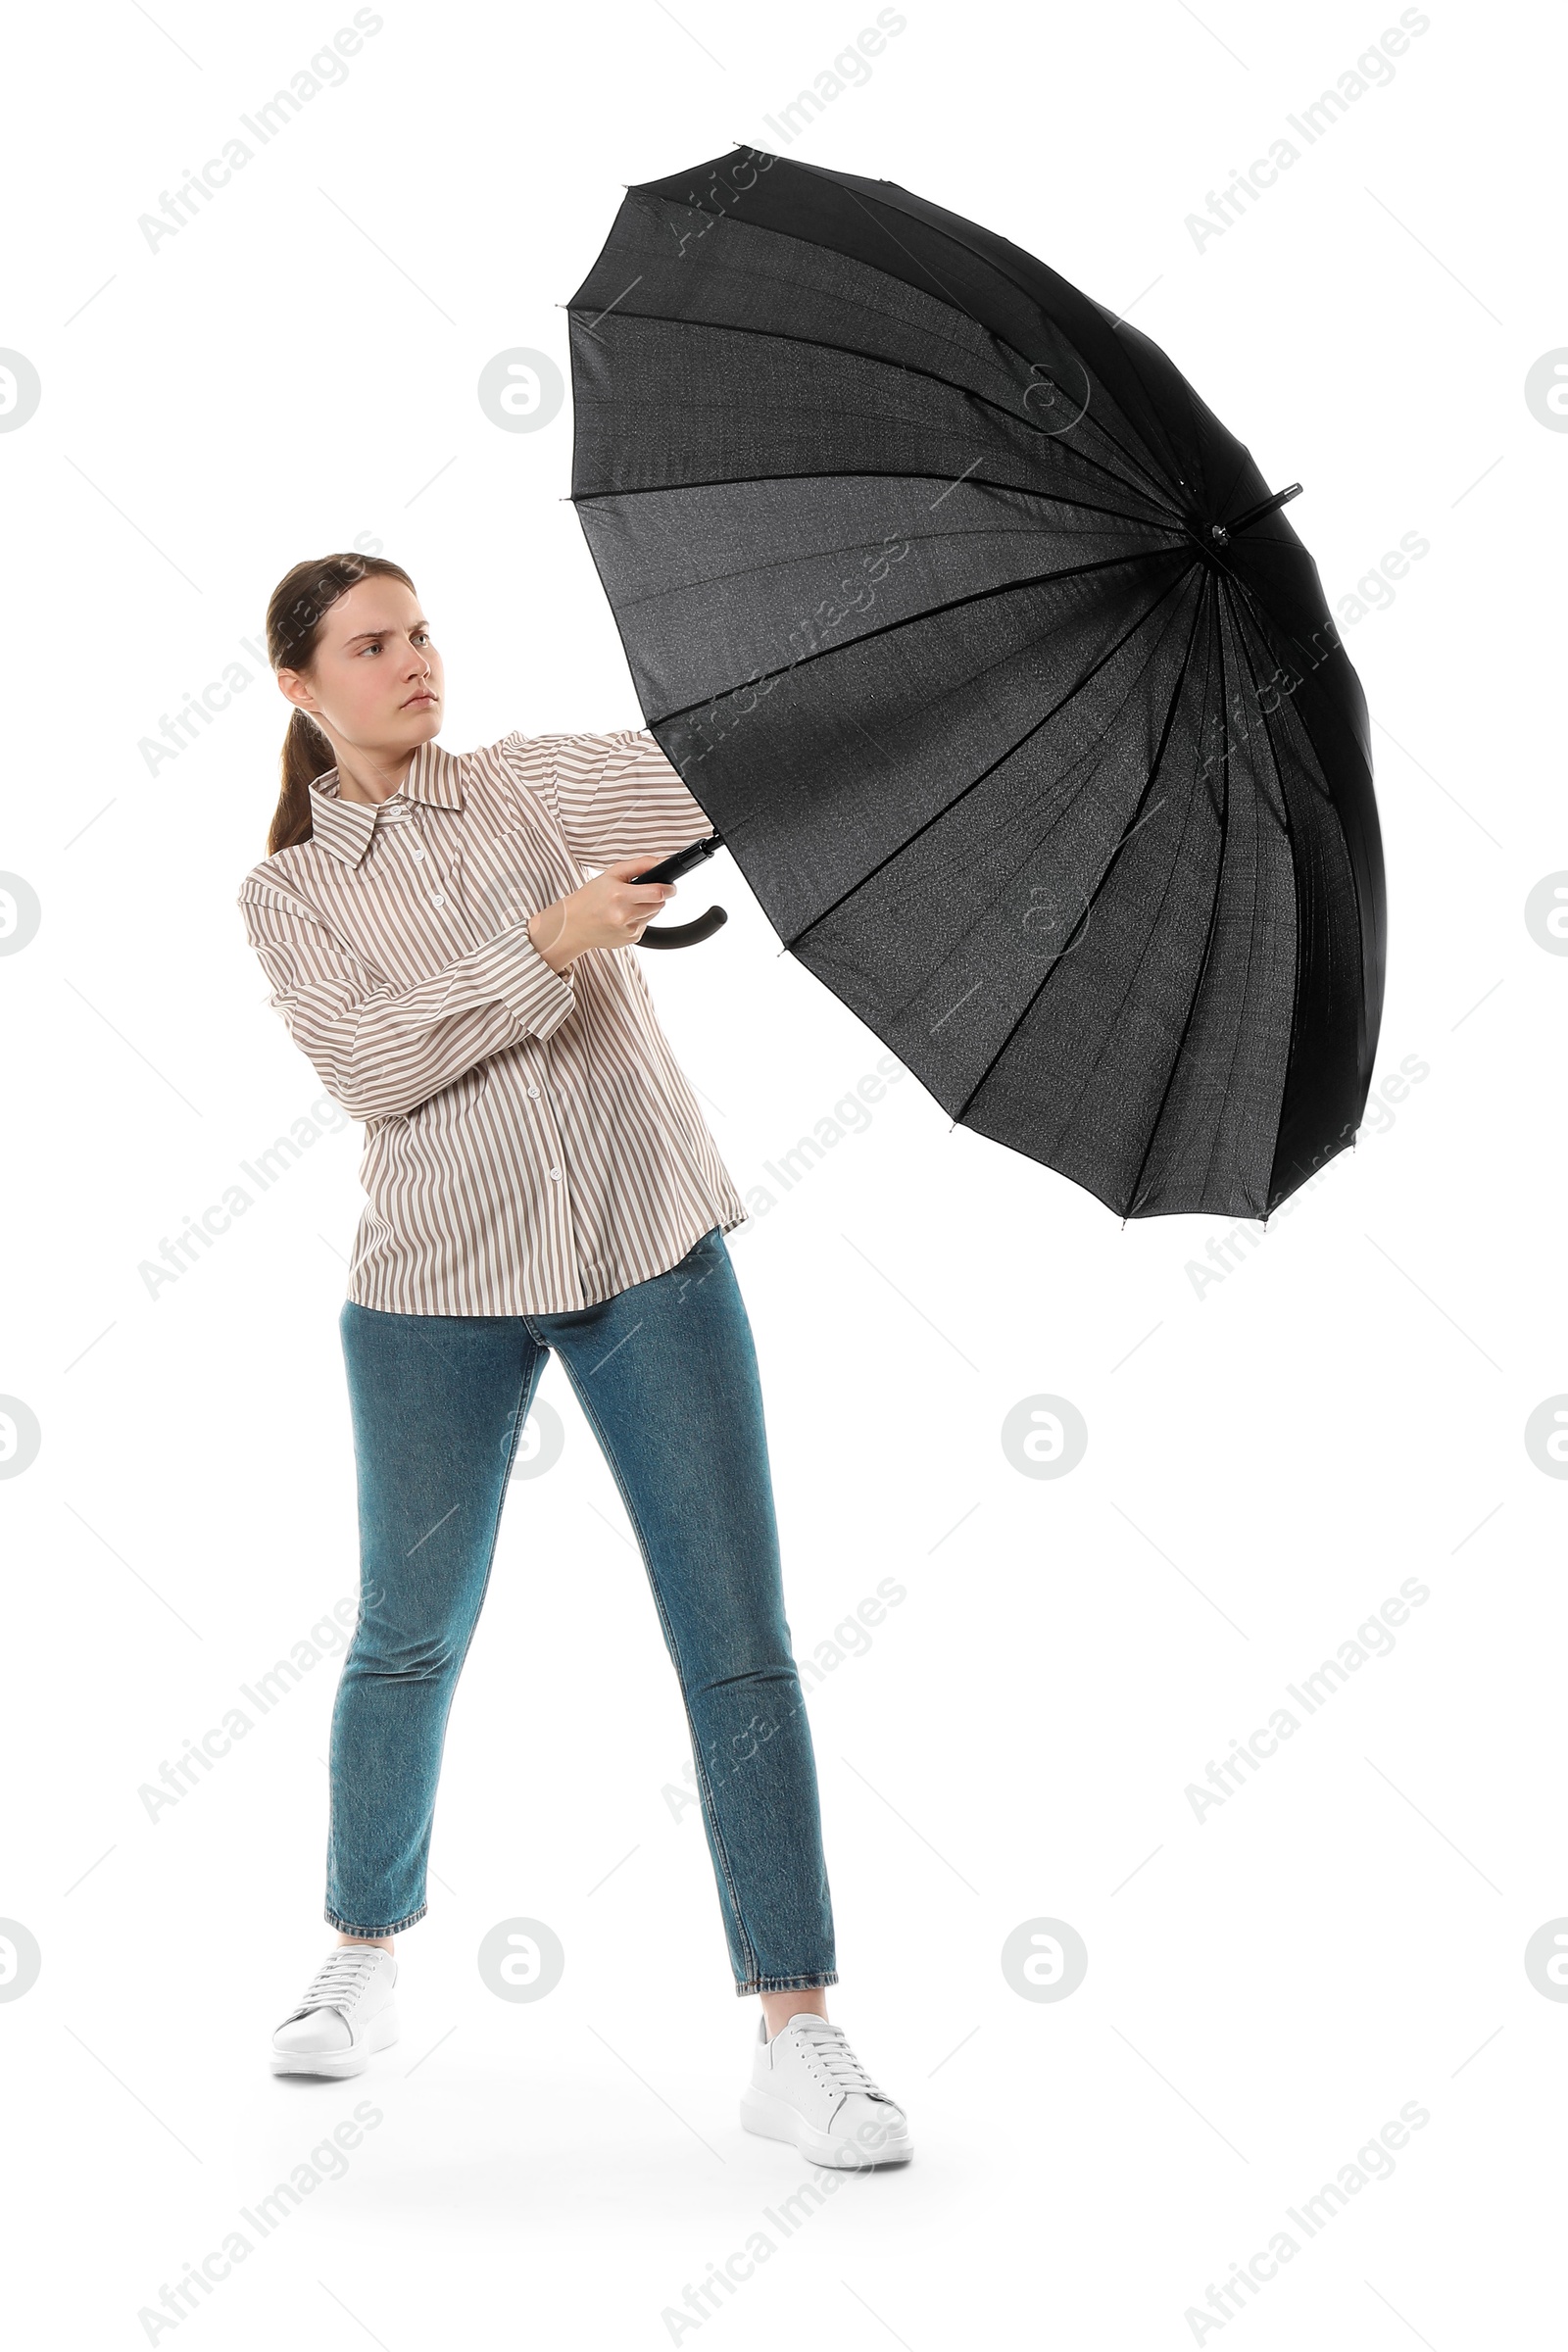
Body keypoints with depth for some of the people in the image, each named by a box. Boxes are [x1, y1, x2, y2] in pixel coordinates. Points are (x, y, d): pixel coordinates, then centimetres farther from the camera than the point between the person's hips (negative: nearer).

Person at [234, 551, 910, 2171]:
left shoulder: (534, 783, 8)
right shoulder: (289, 894, 5)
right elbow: (371, 1065, -12)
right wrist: (549, 941, -21)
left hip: (652, 1252, 0)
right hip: (442, 1280, 0)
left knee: (740, 1642, -6)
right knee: (410, 1640, 13)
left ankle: (794, 2034, -1)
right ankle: (365, 1955, 37)